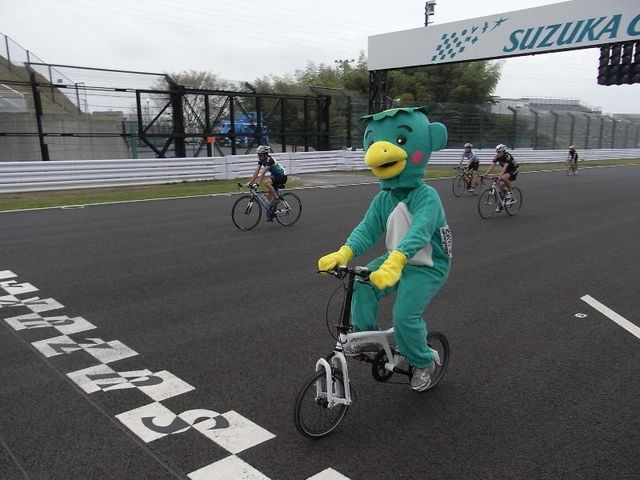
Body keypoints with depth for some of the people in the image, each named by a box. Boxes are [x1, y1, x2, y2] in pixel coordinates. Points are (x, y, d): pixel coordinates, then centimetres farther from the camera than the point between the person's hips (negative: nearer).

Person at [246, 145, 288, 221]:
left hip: (282, 176, -9)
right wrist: (250, 182, -15)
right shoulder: (261, 160, -2)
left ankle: (276, 199, -17)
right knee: (268, 195, 6)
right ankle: (271, 213, 17)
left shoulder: (270, 160, -27)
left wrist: (258, 183, -40)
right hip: (275, 176, 9)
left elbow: (263, 173, -34)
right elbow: (256, 171, -7)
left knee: (268, 183, -33)